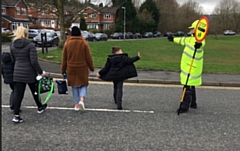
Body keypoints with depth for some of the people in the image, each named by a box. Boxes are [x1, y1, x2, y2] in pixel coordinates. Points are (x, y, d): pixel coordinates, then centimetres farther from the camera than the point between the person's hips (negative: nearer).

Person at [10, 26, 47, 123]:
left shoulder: (12, 45, 3)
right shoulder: (30, 45, -14)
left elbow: (13, 60, 11)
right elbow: (34, 61, -18)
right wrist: (40, 72, -9)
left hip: (17, 73, 4)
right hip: (30, 73, -4)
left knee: (18, 94, 4)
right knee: (35, 91, 17)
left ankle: (16, 115, 1)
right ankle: (40, 107, 36)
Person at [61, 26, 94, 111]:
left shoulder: (67, 43, -2)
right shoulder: (84, 43, -7)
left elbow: (64, 58, 3)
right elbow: (88, 57, -4)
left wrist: (63, 70, 12)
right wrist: (91, 68, 9)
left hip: (71, 68, 2)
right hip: (82, 68, -1)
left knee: (74, 86, 12)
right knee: (83, 85, 11)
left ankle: (77, 105, 14)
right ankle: (81, 99, -13)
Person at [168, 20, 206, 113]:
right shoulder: (191, 38, 14)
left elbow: (201, 43, -43)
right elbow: (183, 40, 32)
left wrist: (199, 44, -67)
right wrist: (174, 39, 46)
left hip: (192, 68, -10)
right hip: (187, 66, 10)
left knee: (188, 87, -10)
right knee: (191, 86, 20)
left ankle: (185, 107, -8)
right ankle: (193, 103, 33)